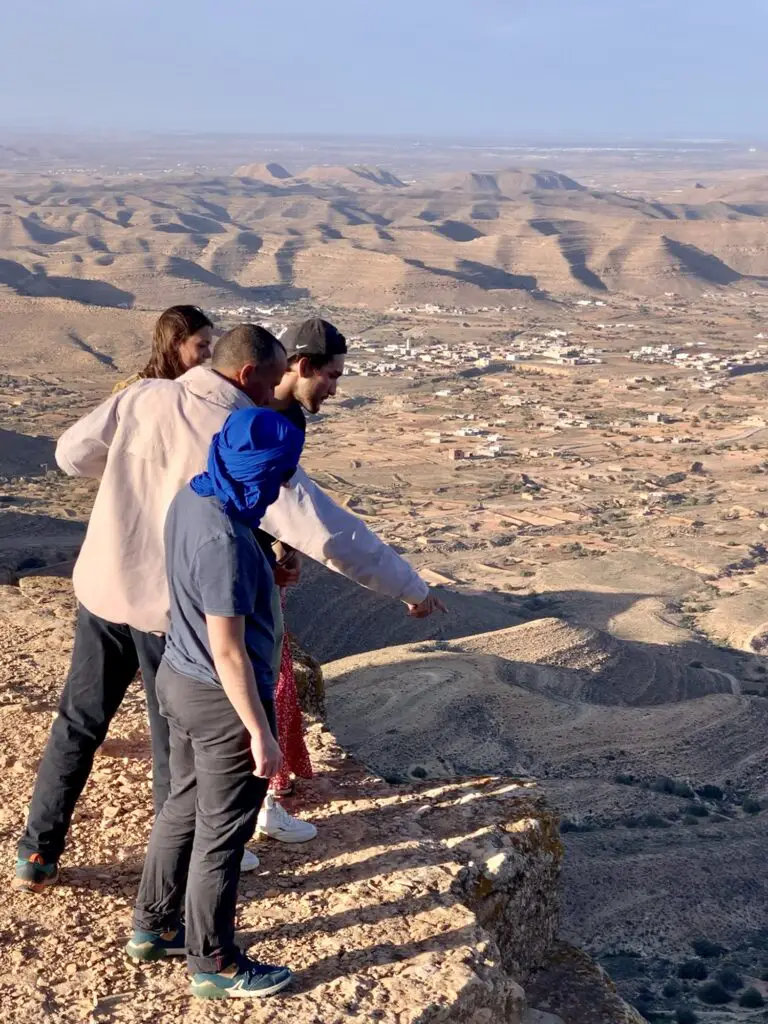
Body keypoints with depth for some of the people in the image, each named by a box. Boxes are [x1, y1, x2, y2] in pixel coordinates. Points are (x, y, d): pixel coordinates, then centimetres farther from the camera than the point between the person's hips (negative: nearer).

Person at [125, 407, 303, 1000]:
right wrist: (260, 731, -18)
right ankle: (214, 965, 26)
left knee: (184, 807, 25)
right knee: (222, 835, 9)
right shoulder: (225, 541, -31)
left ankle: (153, 927, 42)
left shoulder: (191, 498, -4)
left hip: (180, 679, 9)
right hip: (223, 700, -9)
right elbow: (228, 650, -26)